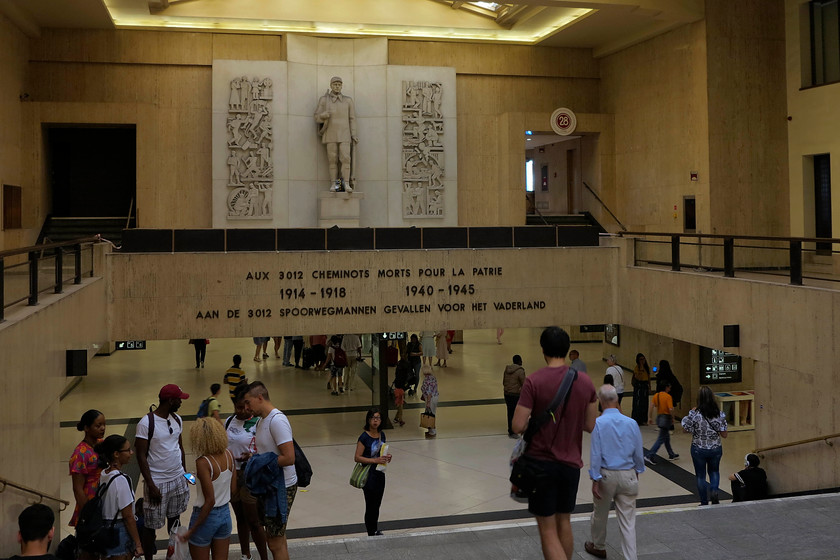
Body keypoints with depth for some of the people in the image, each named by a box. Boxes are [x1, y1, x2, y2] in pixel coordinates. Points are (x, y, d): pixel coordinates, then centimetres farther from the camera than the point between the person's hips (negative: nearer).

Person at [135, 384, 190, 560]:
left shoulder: (177, 419, 5)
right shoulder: (146, 423, -15)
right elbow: (141, 456, -15)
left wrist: (184, 471, 13)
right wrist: (151, 486, -17)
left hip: (178, 479, 6)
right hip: (158, 482, -6)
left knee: (174, 518, 16)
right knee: (151, 525, 3)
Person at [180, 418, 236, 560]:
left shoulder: (203, 462, -23)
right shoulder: (228, 455, -4)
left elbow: (210, 501, -23)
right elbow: (233, 490, 4)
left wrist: (191, 530, -17)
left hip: (207, 516, -6)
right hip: (225, 514, 6)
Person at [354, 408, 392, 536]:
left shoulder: (381, 435, 4)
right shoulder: (364, 437, -16)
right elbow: (357, 457, -18)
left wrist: (387, 456, -3)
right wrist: (375, 460, -24)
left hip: (380, 474, 6)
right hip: (369, 475, -6)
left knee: (377, 505, 17)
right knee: (370, 506, 2)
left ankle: (376, 530, 32)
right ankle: (371, 534, 15)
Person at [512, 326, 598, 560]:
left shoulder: (534, 381, -15)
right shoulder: (585, 382, -2)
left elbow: (518, 426, -17)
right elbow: (591, 425, 3)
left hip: (542, 462, -4)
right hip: (571, 463, 4)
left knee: (548, 530, 3)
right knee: (564, 523, 21)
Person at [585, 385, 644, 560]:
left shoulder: (598, 423, -14)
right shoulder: (631, 423, -4)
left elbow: (595, 454, -13)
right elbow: (638, 453, 5)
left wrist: (595, 480, -8)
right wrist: (637, 472, 21)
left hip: (606, 475, -2)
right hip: (628, 476, 2)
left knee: (600, 514, 20)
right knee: (628, 520, 5)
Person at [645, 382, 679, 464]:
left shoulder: (656, 395, 4)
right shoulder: (668, 396, -15)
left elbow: (651, 407, 2)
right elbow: (670, 409, -21)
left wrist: (650, 418, 6)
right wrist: (672, 418, -7)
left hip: (659, 417, 8)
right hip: (666, 417, -8)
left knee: (666, 436, 21)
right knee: (661, 439, -4)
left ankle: (671, 455, 34)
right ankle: (649, 456, -10)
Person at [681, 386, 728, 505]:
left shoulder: (694, 414, -18)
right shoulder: (720, 414, -10)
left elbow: (685, 429, -8)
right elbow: (724, 434, -6)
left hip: (698, 449, -2)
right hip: (716, 449, 2)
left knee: (700, 475, 13)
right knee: (714, 471, 25)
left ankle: (704, 503, 19)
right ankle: (714, 490, -1)